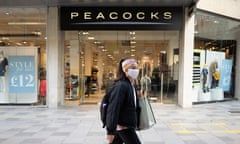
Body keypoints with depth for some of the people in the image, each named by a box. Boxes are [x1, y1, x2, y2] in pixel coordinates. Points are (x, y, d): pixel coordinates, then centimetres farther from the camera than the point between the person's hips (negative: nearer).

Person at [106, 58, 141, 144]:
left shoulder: (131, 85, 10)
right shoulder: (121, 86, -19)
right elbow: (113, 109, -22)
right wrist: (110, 131, -22)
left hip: (128, 125, 9)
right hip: (123, 126, -9)